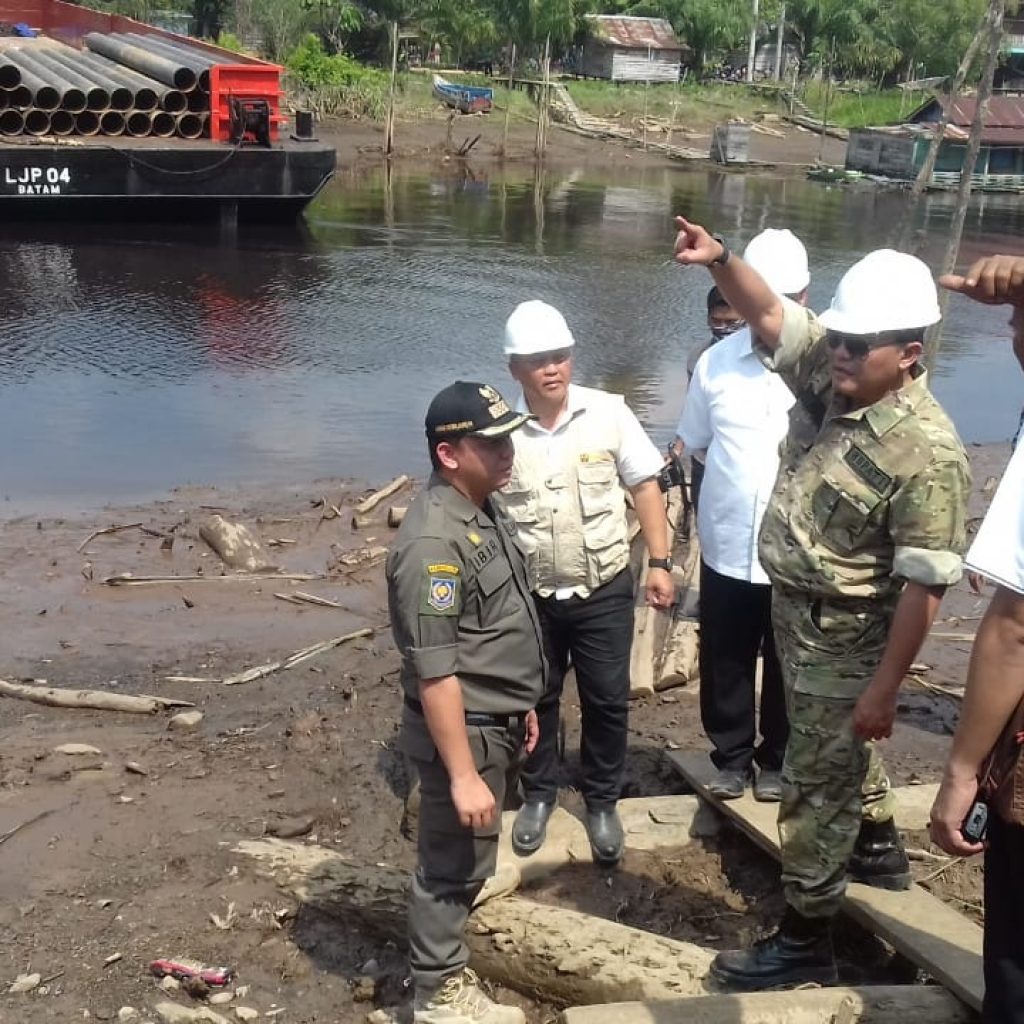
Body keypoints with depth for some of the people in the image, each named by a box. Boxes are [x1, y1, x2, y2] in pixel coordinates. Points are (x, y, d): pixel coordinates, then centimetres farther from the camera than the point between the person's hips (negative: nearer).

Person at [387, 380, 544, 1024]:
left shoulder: (486, 508, 4)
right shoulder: (434, 542, -27)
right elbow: (435, 673, -27)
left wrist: (520, 705, 21)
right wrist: (463, 773, -25)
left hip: (495, 721, 9)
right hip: (464, 729, -9)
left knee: (468, 862, 22)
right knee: (453, 864, 8)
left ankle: (443, 964, 39)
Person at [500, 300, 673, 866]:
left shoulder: (608, 413, -10)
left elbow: (645, 487, -2)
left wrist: (660, 563, -6)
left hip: (604, 590, 0)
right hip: (529, 594, 0)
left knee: (607, 700, 11)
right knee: (535, 698, 16)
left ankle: (602, 802, 31)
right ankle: (537, 794, 38)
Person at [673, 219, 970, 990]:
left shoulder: (926, 451, -29)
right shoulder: (830, 374, -9)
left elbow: (924, 584, -27)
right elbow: (769, 315, -2)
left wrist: (884, 687, -23)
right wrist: (720, 259, -22)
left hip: (848, 635, -8)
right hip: (796, 608, 8)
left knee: (817, 782, 5)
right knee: (836, 744, 29)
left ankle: (805, 940, 22)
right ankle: (879, 848, 55)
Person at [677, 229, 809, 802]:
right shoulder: (717, 362, -2)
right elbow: (692, 442, 9)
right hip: (727, 547, 2)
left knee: (785, 665, 16)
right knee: (725, 663, 15)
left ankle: (777, 759, 36)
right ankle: (732, 756, 35)